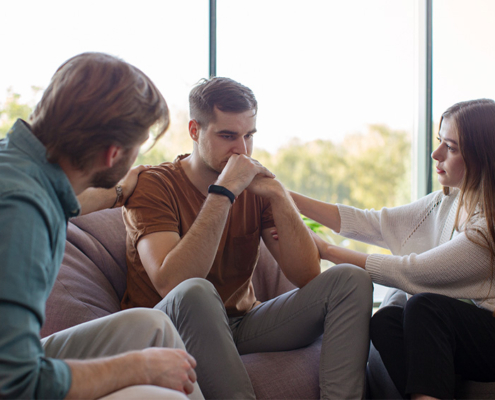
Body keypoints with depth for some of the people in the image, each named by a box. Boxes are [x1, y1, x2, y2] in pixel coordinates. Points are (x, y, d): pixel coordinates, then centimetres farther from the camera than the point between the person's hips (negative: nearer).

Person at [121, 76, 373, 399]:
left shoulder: (255, 186, 4)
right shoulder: (153, 185, -10)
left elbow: (307, 276, -5)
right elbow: (171, 284, -28)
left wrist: (278, 195, -16)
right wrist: (223, 192, -26)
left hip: (242, 323, 5)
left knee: (352, 281, -9)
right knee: (194, 293, -39)